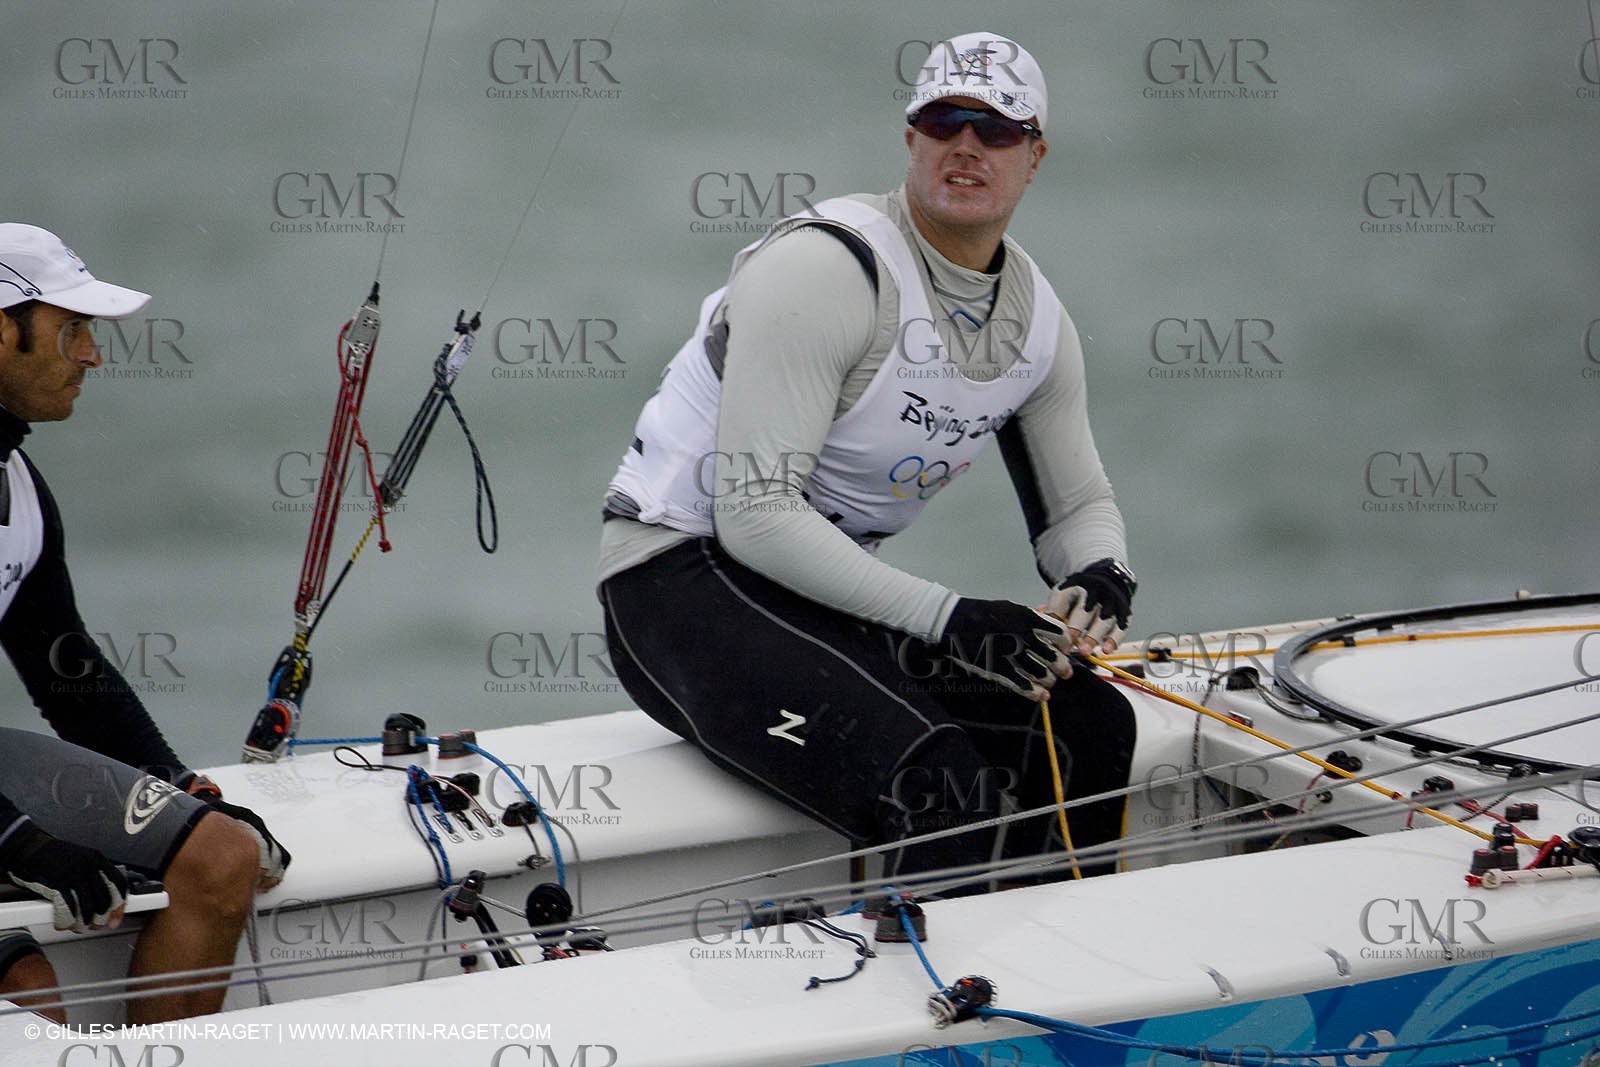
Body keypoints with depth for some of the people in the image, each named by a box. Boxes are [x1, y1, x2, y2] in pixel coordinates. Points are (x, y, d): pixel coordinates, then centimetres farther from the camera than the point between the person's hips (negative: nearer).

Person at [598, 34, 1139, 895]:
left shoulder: (1038, 322, 6)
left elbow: (1078, 506, 19)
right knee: (938, 782, -29)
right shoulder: (826, 266, -19)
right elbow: (755, 512, -24)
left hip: (835, 592, 8)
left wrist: (1100, 580, -7)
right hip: (685, 576, -8)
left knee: (1093, 725, -8)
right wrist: (947, 619, -28)